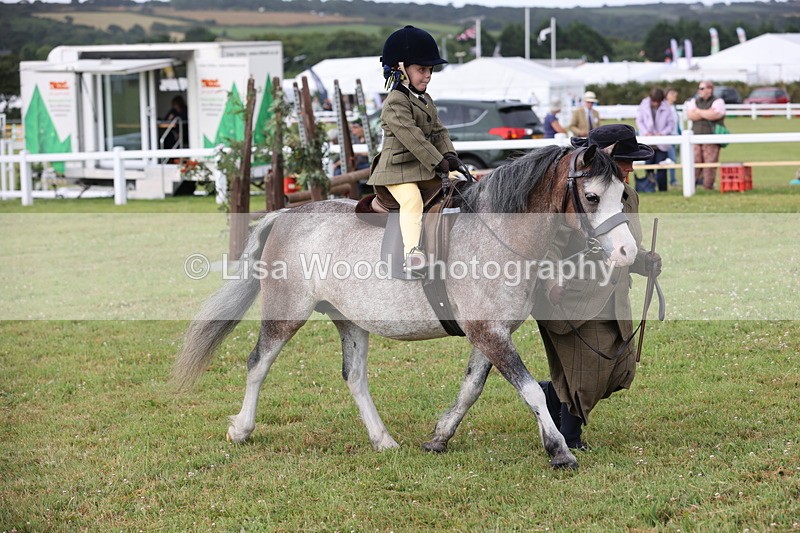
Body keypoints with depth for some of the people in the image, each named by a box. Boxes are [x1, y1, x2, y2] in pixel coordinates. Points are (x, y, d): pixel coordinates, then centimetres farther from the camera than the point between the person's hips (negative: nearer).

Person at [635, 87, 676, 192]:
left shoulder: (666, 107, -3)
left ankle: (662, 190, 3)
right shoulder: (644, 106, 0)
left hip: (662, 144, -1)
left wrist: (662, 133, -14)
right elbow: (639, 121, 4)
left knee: (661, 169, -2)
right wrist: (646, 133, -11)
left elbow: (671, 124, 0)